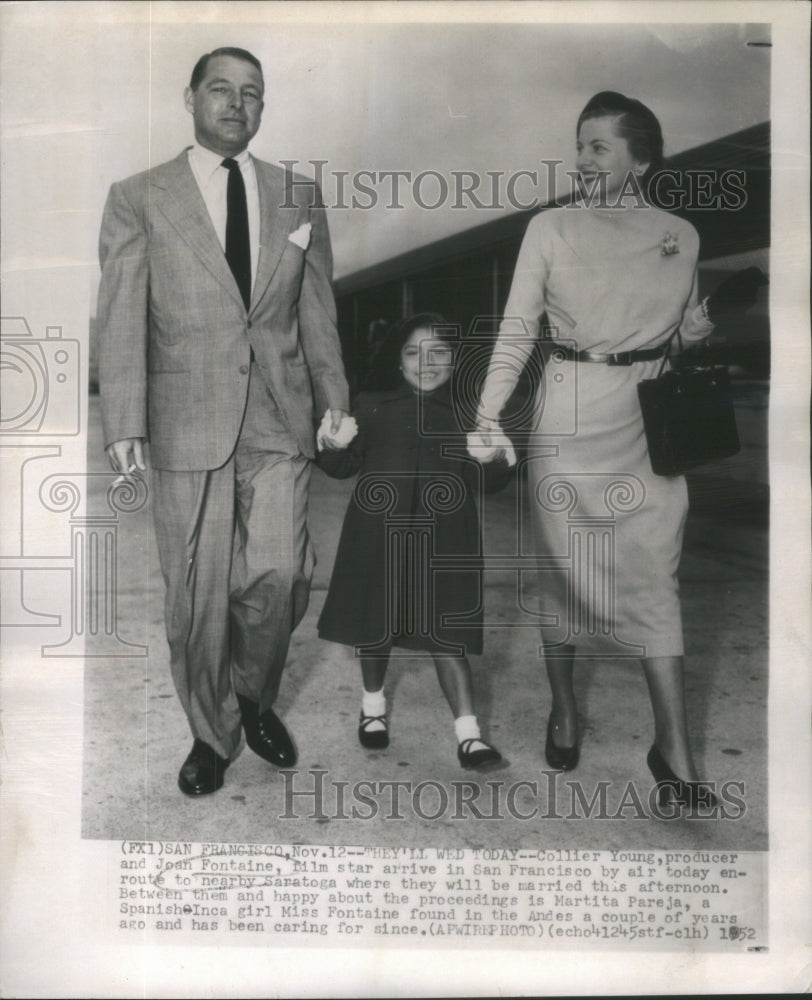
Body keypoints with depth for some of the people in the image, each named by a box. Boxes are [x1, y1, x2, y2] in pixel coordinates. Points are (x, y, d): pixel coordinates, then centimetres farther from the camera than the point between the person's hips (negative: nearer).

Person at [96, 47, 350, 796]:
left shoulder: (299, 200, 12)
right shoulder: (138, 199, 4)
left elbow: (318, 315, 13)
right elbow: (122, 320, -3)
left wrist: (335, 403, 10)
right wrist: (124, 423, -12)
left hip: (279, 422, 1)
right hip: (188, 424, -1)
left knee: (276, 577, -9)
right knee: (197, 594, 5)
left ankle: (256, 699, 21)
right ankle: (213, 733, 26)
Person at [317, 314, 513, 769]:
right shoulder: (372, 407, 9)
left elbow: (483, 481, 7)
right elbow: (343, 466, 8)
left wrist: (498, 463, -14)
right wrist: (331, 444, -12)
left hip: (443, 538, -1)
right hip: (380, 531, 1)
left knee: (447, 631, -2)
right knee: (375, 623, 14)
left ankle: (469, 732, 2)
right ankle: (374, 704, 38)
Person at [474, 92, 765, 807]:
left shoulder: (680, 236, 9)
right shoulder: (551, 228, 4)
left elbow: (689, 328, 18)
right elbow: (517, 330, 3)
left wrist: (725, 304, -3)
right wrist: (487, 417, -5)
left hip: (651, 420, 1)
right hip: (569, 415, -1)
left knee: (655, 575, -3)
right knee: (563, 567, 5)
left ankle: (674, 751, 1)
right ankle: (563, 711, 24)